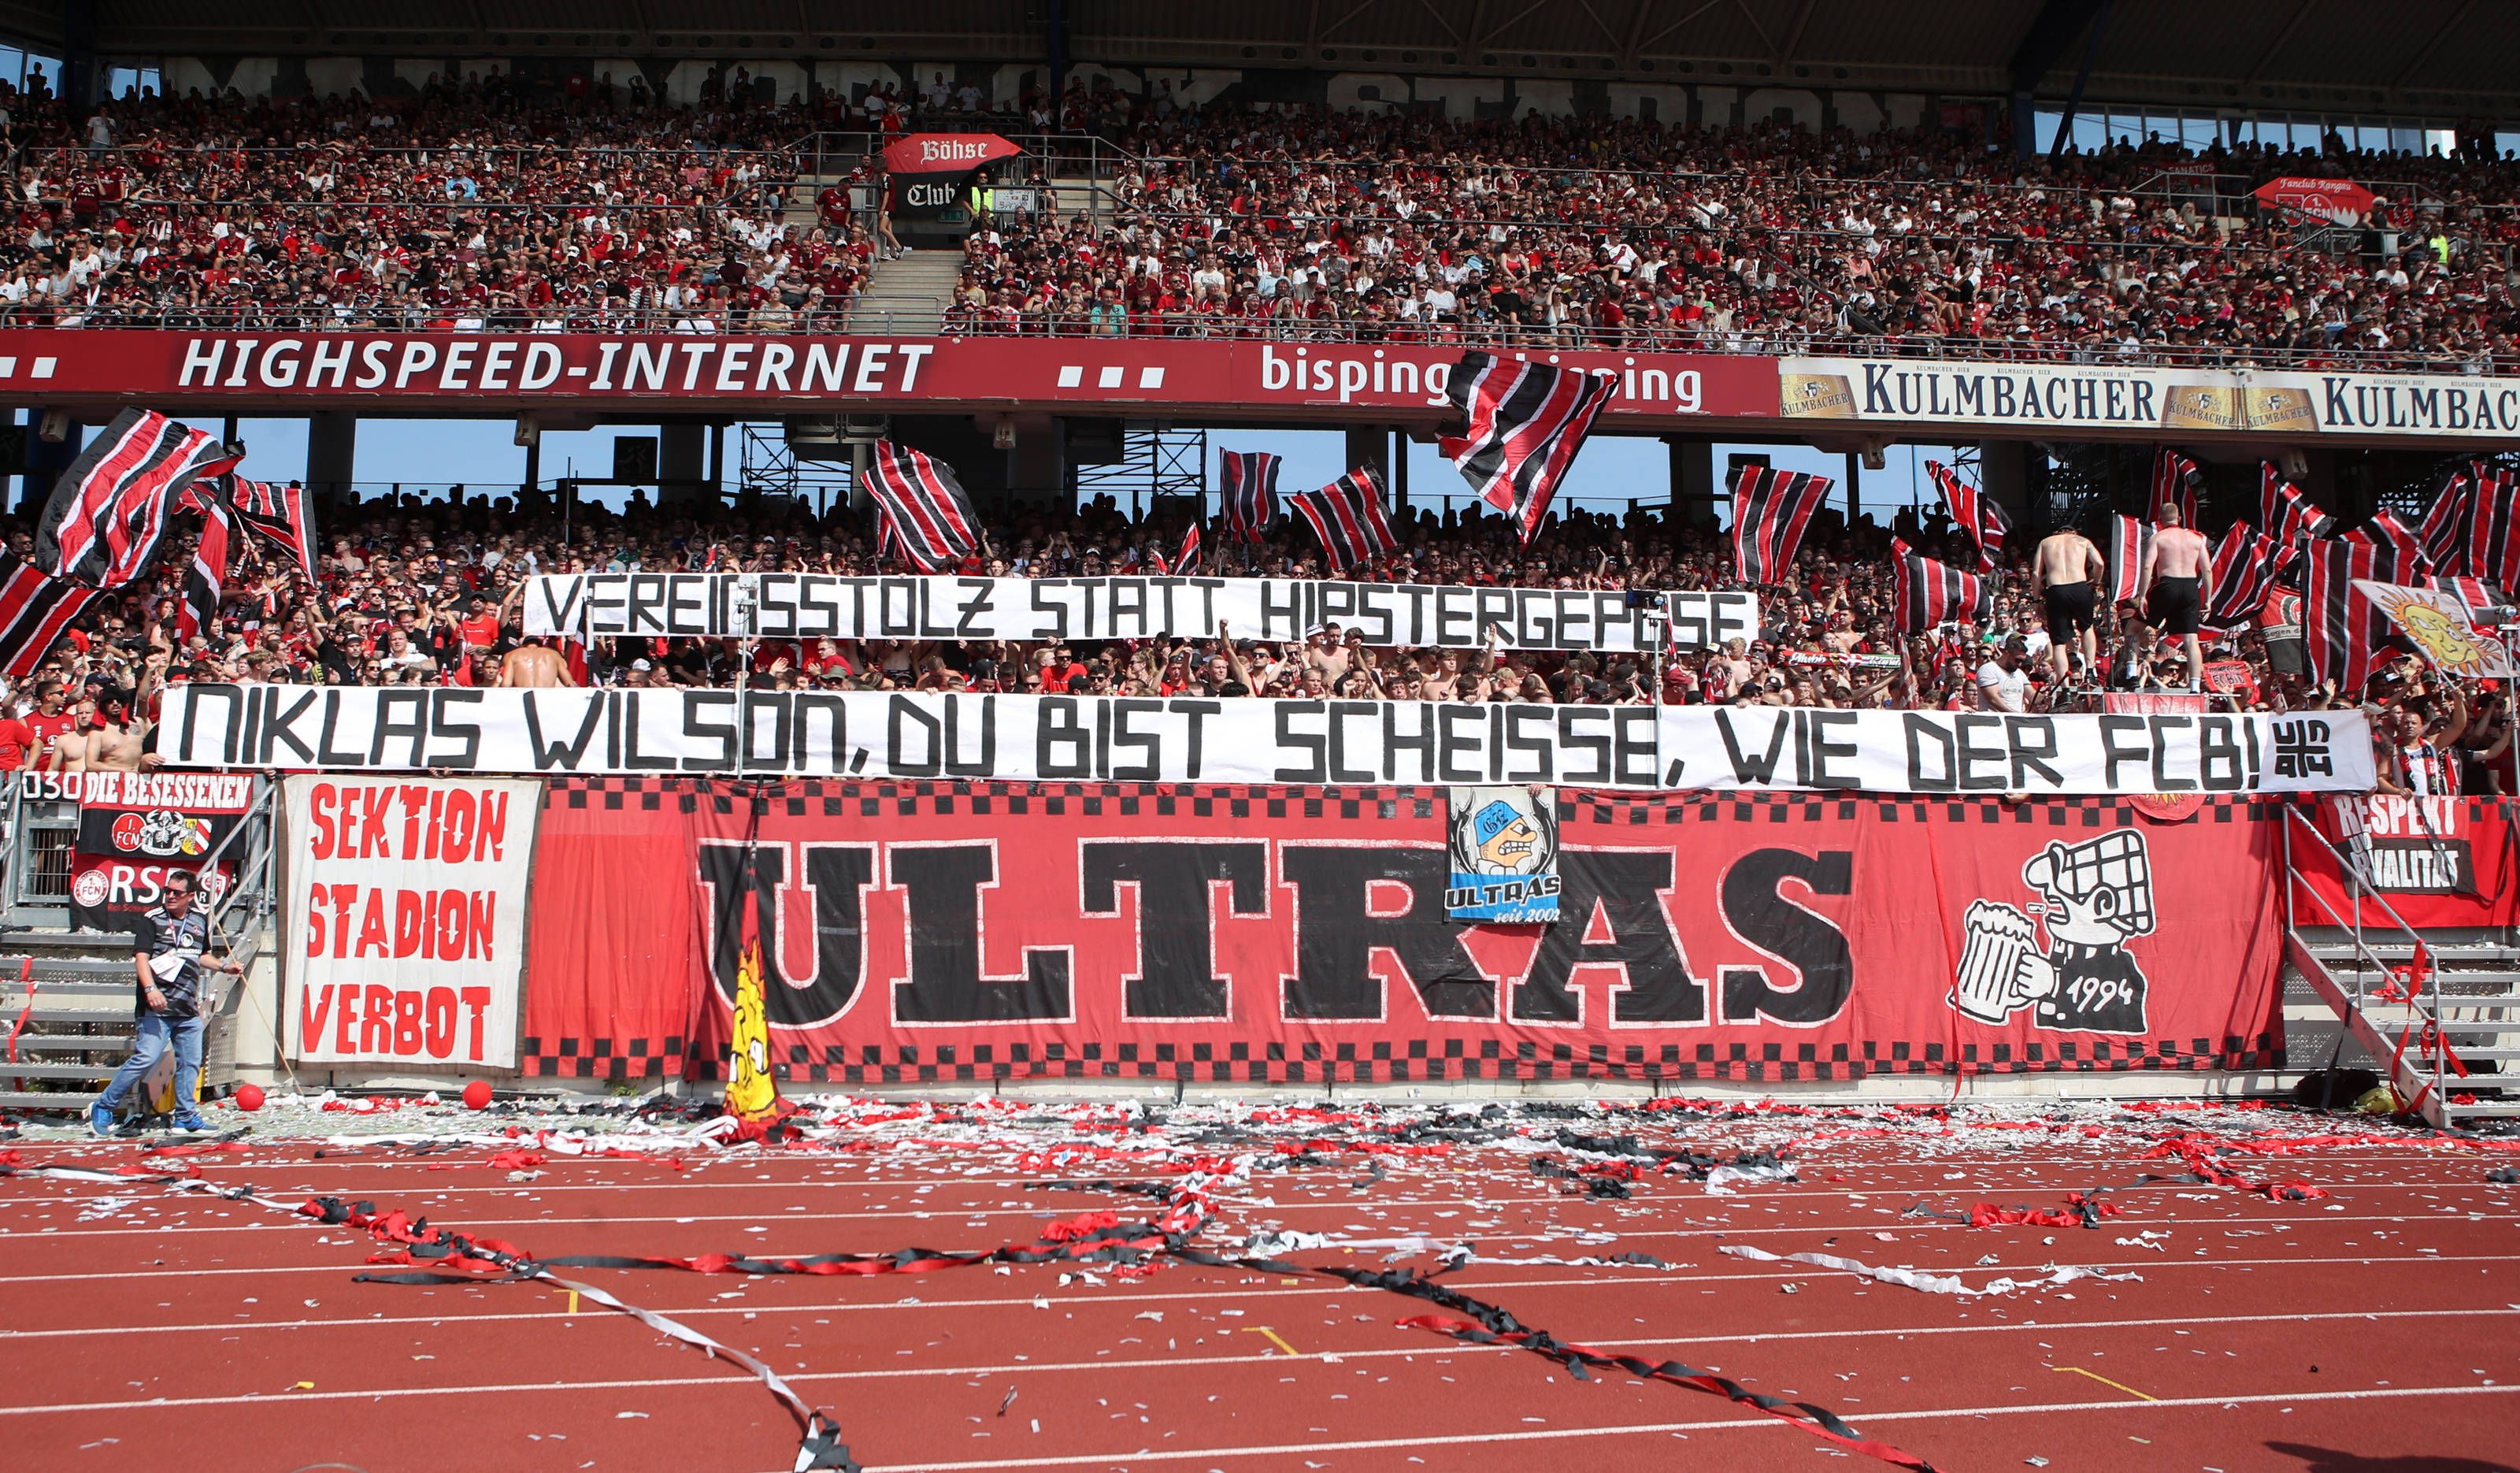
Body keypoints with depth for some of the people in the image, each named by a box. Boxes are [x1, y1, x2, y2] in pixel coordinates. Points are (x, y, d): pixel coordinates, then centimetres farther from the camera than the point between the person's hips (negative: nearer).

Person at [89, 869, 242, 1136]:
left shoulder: (200, 921, 15)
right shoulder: (152, 921, -3)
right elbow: (141, 957, -14)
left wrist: (223, 966, 16)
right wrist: (150, 989, -28)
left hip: (189, 1010, 6)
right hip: (157, 1008, -6)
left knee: (191, 1063, 7)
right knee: (146, 1058, -13)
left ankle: (185, 1116, 17)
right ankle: (103, 1108, -1)